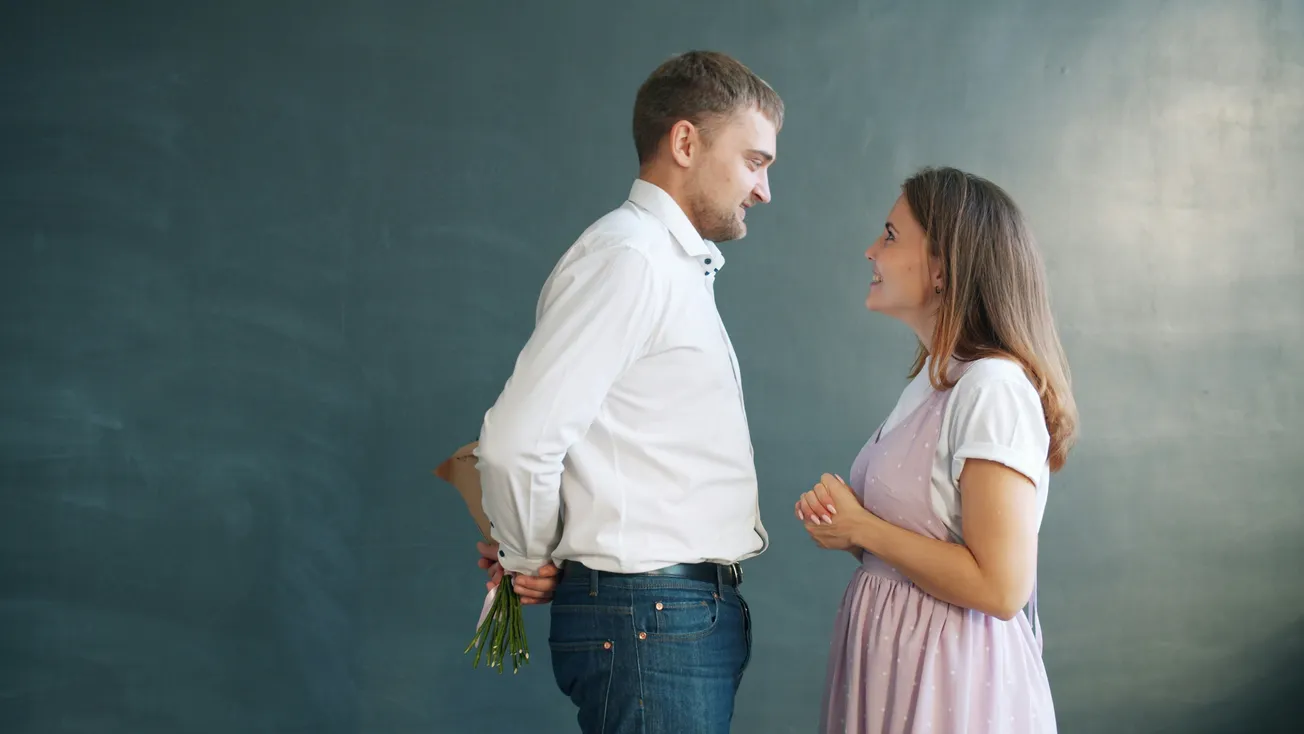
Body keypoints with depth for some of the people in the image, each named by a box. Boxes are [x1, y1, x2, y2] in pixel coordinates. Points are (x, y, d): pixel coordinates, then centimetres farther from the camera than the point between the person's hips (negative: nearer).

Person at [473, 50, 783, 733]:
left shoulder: (680, 265, 16)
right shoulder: (627, 257, -15)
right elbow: (517, 440, -23)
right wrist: (529, 560, -7)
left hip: (701, 612, 9)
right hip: (648, 620, -9)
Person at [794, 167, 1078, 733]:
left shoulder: (993, 388, -19)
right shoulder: (933, 379, 9)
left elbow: (1000, 586, -24)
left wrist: (862, 528, -15)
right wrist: (839, 524, -1)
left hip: (949, 678, -9)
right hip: (889, 663, 9)